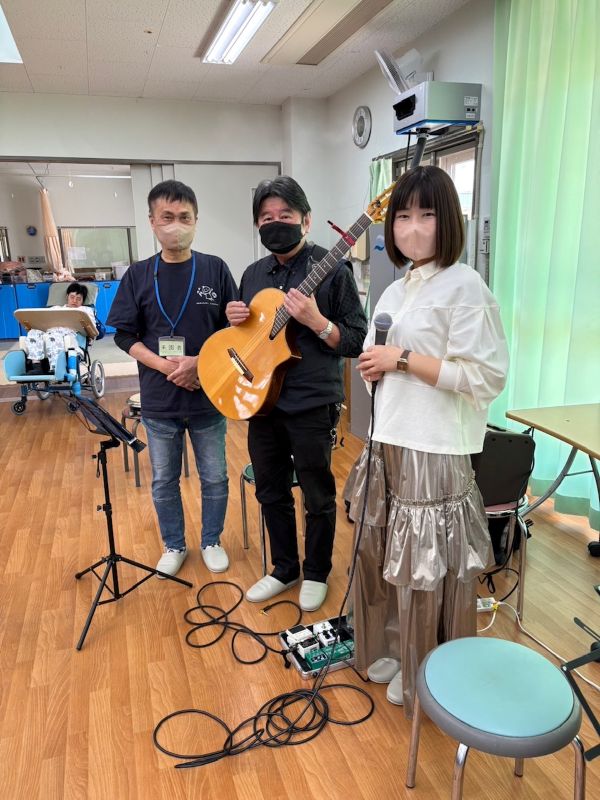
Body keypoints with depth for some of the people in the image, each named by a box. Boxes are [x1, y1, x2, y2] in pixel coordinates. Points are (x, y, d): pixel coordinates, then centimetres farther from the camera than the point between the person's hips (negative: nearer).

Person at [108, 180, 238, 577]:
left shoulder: (215, 269, -3)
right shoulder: (138, 275, 0)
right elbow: (125, 334, 0)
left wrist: (201, 362, -15)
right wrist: (166, 366, -14)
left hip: (209, 395, -1)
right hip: (159, 400, 1)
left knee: (215, 478, 11)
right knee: (164, 480, 14)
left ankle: (212, 541, 34)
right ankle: (174, 546, 35)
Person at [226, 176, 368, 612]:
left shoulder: (332, 269, -9)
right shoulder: (254, 274, 10)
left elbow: (357, 341, -11)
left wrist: (314, 320, -25)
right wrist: (235, 319, -2)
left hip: (311, 404, -6)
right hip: (260, 398, 6)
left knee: (317, 495, 9)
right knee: (271, 491, 17)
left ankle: (316, 573, 31)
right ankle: (284, 568, 36)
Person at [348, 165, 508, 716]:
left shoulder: (464, 286, -11)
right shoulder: (395, 290, 14)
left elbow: (488, 377, -18)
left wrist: (403, 358, -19)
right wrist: (373, 366, -2)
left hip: (434, 454, -8)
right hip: (388, 446, 8)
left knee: (426, 569, 5)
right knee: (383, 556, 18)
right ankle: (392, 650, 41)